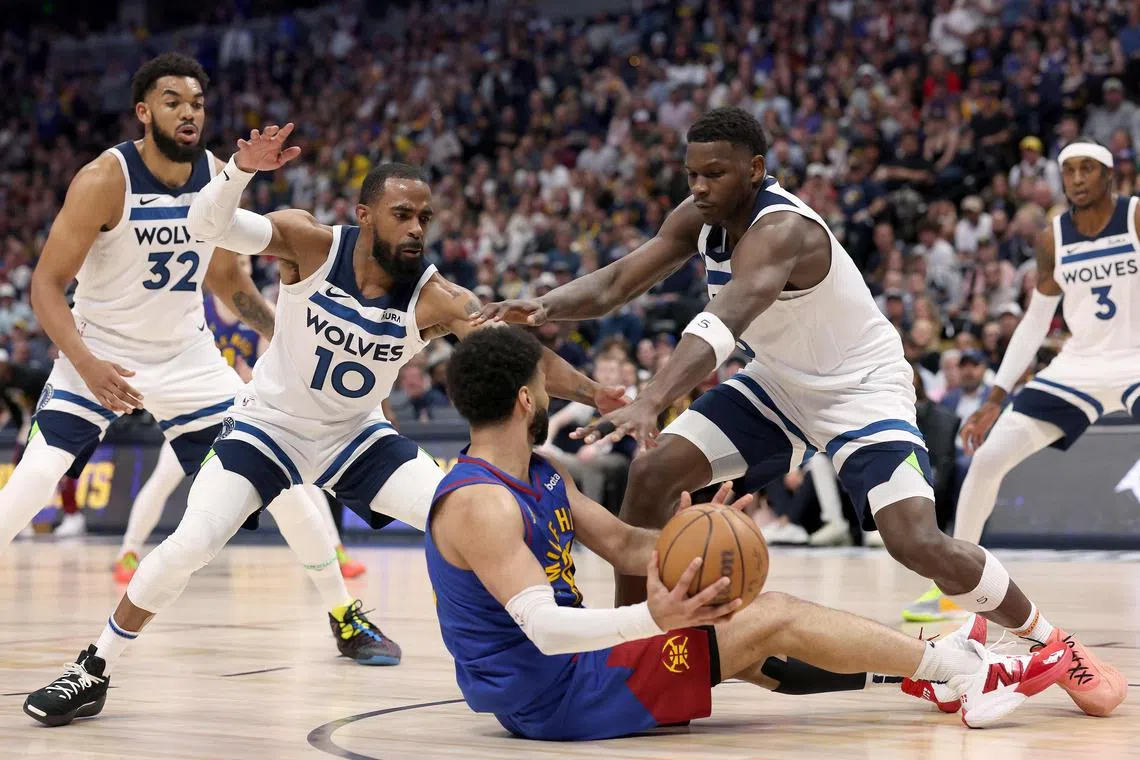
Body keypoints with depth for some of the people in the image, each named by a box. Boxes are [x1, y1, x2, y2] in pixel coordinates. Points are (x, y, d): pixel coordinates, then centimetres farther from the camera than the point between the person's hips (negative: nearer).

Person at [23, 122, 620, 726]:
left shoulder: (435, 300, -20)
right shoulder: (310, 244, -23)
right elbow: (206, 224, -32)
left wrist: (596, 394, -43)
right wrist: (241, 169, -52)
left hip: (357, 438, 2)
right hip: (268, 426, -2)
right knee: (189, 546, -19)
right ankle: (92, 673, -1)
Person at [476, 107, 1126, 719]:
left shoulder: (782, 229, -33)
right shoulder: (700, 219, -8)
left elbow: (723, 323, -49)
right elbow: (617, 282, -11)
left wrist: (650, 403, -64)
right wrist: (546, 308, -33)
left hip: (863, 391, -8)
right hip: (779, 386, 8)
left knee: (919, 544, -22)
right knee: (653, 474, -8)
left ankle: (1051, 644, 3)